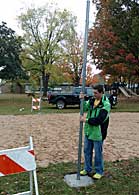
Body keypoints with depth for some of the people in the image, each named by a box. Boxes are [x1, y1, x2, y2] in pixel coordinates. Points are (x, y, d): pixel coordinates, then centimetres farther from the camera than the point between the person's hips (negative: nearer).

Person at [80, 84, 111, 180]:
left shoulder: (106, 104, -17)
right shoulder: (92, 100, 4)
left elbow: (99, 120, -24)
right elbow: (84, 108, -2)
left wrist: (86, 120, -21)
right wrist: (82, 100, -18)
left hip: (98, 133, -7)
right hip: (88, 131, 7)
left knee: (98, 153, 8)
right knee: (87, 151, 17)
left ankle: (99, 171, 27)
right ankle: (87, 169, 35)